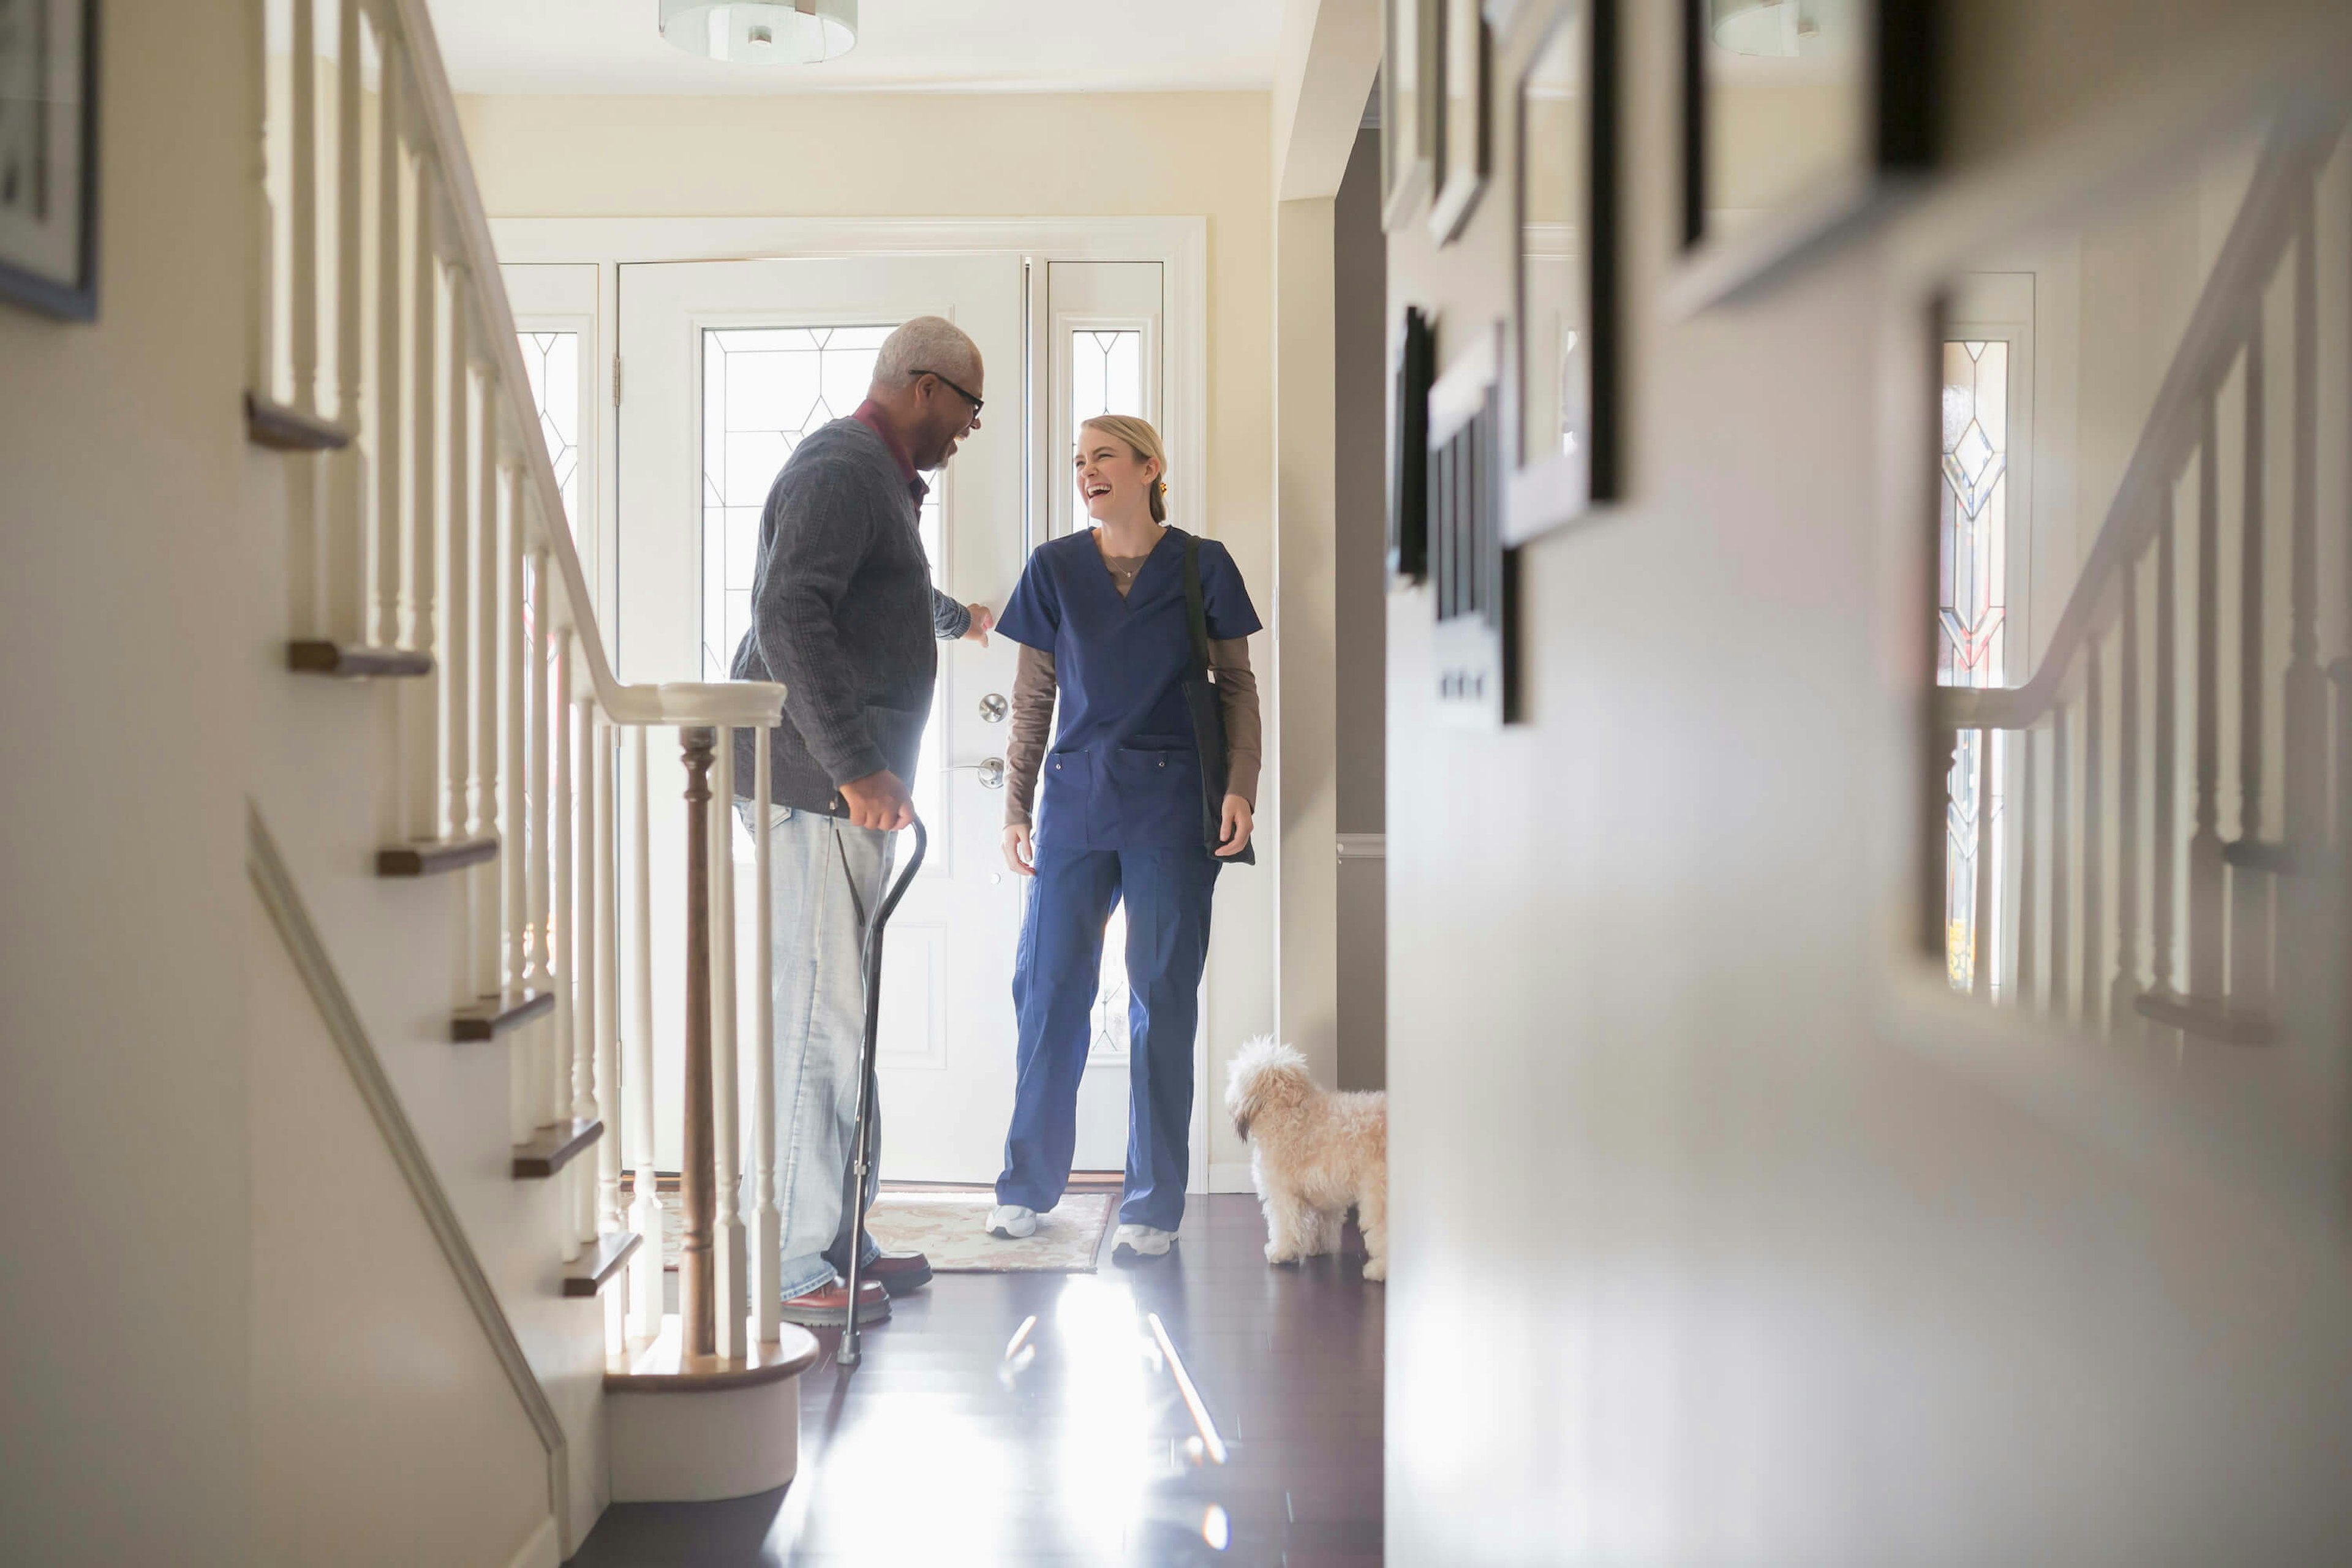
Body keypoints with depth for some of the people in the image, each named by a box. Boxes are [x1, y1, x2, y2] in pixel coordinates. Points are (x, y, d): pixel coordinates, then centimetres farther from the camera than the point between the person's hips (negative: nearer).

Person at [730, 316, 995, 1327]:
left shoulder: (875, 478, 24)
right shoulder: (842, 472, -10)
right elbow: (787, 615, -24)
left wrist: (960, 618, 67)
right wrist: (856, 768, -27)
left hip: (844, 786, 11)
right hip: (819, 786, -11)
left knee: (839, 1014, 12)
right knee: (822, 1015, -10)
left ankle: (839, 1239, 20)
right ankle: (797, 1264, -5)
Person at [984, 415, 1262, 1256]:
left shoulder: (1200, 565, 2)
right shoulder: (1055, 568, 7)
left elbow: (1236, 684, 5)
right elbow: (1032, 697, 10)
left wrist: (1240, 787, -6)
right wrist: (1015, 807, 7)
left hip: (1170, 807, -2)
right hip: (1075, 799, 2)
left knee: (1163, 998, 1)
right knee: (1048, 988, 3)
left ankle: (1153, 1203, 10)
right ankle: (1028, 1185, 18)